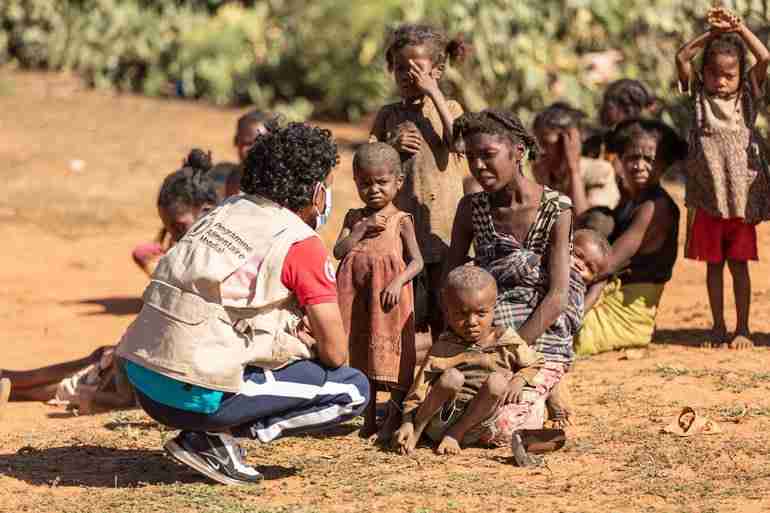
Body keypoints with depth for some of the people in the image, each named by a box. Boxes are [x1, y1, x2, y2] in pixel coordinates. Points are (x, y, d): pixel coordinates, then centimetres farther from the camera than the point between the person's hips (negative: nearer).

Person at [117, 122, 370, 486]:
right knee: (354, 390, 4)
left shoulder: (226, 210, 14)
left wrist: (294, 327, 15)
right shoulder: (301, 244, -6)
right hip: (197, 396, -7)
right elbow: (335, 353, -2)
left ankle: (206, 433, 11)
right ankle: (216, 437, -3)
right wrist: (309, 341, 21)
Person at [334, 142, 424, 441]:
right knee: (362, 358, 9)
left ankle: (394, 419, 3)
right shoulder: (354, 217, 11)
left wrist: (398, 281, -21)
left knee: (391, 354, -3)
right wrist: (363, 228, -10)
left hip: (389, 295, -4)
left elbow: (416, 261, -4)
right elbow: (339, 251, 0)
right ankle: (369, 419, 18)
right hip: (358, 297, 4)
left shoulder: (401, 221, 0)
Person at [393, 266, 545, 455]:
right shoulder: (443, 348, 1)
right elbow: (420, 388, -3)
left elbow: (535, 364, 16)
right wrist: (407, 423, -16)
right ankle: (417, 431, -16)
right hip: (445, 417, -1)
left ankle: (455, 434, -18)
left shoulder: (507, 342, 4)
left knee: (496, 381, -25)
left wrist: (518, 381, -6)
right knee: (451, 377, -28)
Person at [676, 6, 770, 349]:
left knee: (739, 265, 2)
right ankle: (718, 326, 18)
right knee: (714, 265, 9)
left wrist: (739, 28, -9)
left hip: (742, 197, -1)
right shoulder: (700, 96, 6)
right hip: (707, 198, 1)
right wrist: (711, 34, -6)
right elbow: (682, 58, -3)